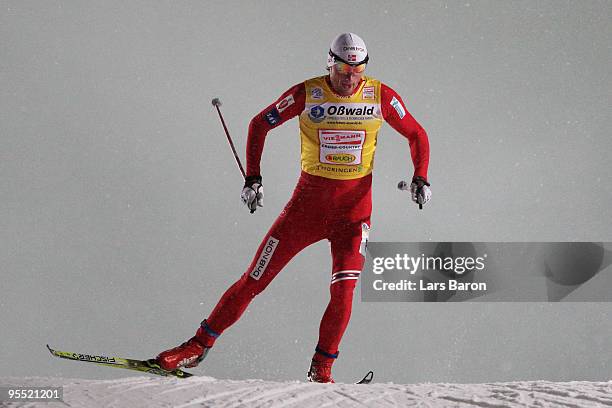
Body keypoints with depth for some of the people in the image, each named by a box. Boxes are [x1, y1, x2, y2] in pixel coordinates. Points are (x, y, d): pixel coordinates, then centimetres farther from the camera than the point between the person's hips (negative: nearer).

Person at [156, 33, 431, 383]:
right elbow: (261, 124, 4)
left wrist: (421, 179, -7)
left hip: (354, 209, 0)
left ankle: (321, 370, -2)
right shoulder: (307, 94, -8)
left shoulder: (381, 96, -5)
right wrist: (253, 178, -4)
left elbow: (417, 134, 8)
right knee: (255, 279, 1)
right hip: (307, 204, 0)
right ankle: (200, 345, 14)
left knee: (344, 291, -18)